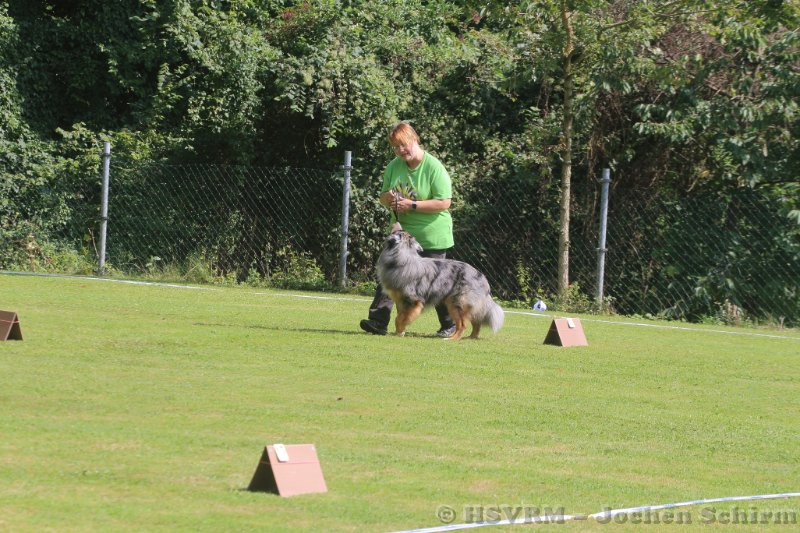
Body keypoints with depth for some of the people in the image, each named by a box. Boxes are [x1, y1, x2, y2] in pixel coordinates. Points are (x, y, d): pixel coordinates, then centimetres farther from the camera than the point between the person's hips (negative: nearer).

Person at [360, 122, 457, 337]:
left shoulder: (434, 168, -15)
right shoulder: (393, 166, 5)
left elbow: (444, 203, -18)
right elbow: (383, 197, 16)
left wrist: (412, 205, -23)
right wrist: (387, 198, -10)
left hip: (431, 237, -5)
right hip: (401, 231, 6)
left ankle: (449, 325, 18)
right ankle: (378, 321, -11)